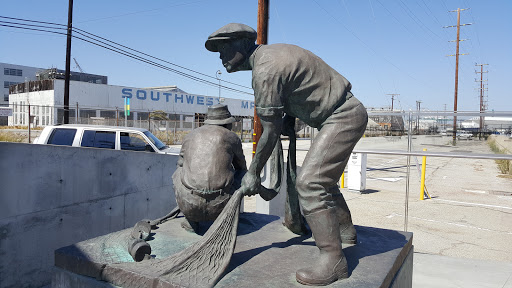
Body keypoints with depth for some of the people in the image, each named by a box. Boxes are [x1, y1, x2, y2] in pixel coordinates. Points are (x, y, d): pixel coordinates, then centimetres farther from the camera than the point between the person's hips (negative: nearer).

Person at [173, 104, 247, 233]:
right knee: (242, 173, 25)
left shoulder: (191, 136, 15)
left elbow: (181, 164, 29)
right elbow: (242, 166, 27)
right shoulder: (232, 138, 9)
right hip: (220, 206, -1)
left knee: (178, 174, 32)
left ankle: (191, 222, 20)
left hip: (189, 206, 2)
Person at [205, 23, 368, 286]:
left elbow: (270, 133, -18)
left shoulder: (265, 70, -21)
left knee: (310, 182, -17)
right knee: (322, 176, 21)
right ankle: (345, 230, 37)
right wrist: (287, 121, 8)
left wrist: (253, 173, -8)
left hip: (343, 117, -11)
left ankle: (333, 259, -11)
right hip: (345, 115, 11)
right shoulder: (272, 52, 10)